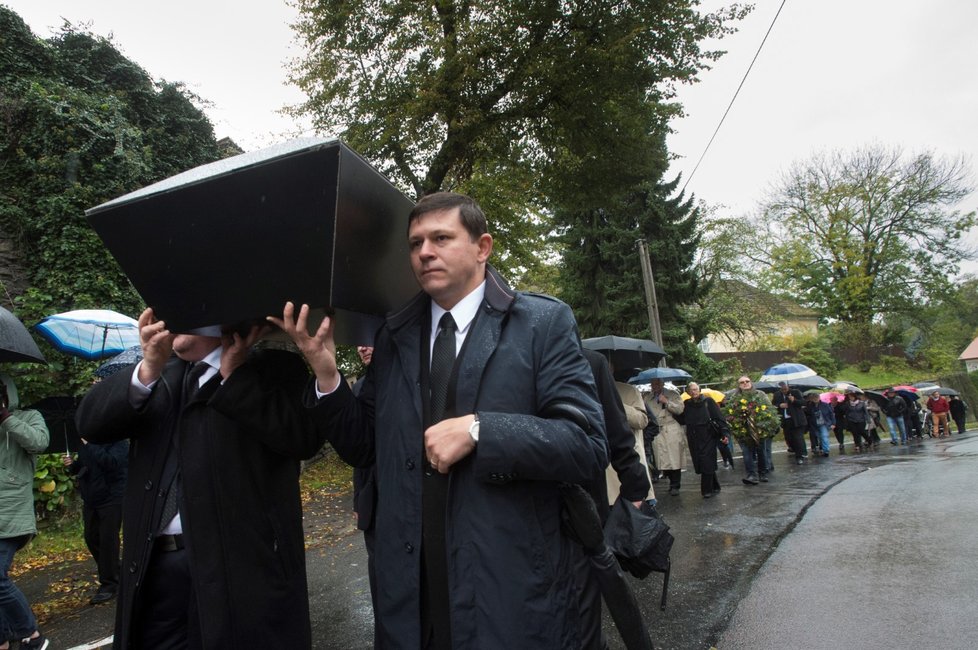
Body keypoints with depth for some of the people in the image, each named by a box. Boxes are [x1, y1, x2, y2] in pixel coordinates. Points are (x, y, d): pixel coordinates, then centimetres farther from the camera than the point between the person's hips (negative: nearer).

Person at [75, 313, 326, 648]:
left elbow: (306, 436, -17)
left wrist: (235, 375, -17)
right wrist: (149, 367, -15)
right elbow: (90, 423, 0)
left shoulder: (273, 368, -3)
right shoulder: (159, 372, 13)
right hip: (158, 564, 5)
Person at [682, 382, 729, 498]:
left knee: (707, 464, -8)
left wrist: (724, 432, -14)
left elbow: (719, 417, -6)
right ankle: (714, 488, 19)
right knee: (699, 465, 5)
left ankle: (708, 490, 1)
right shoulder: (686, 404, 9)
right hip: (694, 439, 4)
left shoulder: (708, 401, -2)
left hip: (708, 437, -4)